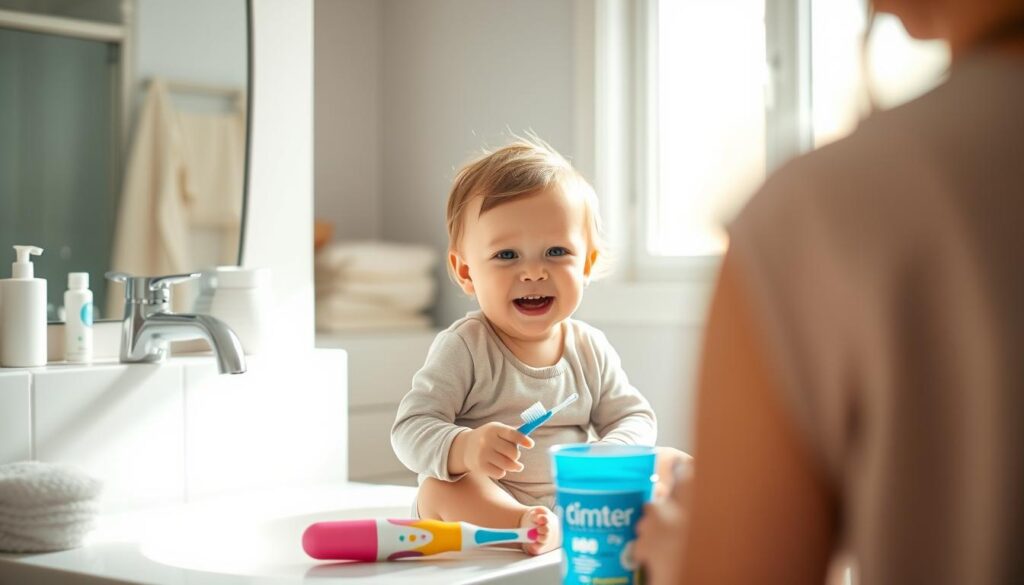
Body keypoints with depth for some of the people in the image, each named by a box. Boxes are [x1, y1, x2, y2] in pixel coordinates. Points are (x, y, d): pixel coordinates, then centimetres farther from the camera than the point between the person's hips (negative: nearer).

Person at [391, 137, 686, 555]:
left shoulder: (590, 349, 6)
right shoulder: (463, 348, -8)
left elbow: (634, 417, 8)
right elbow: (411, 429, -15)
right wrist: (465, 448, -38)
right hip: (490, 508, -4)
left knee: (672, 463, -7)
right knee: (438, 490, -32)